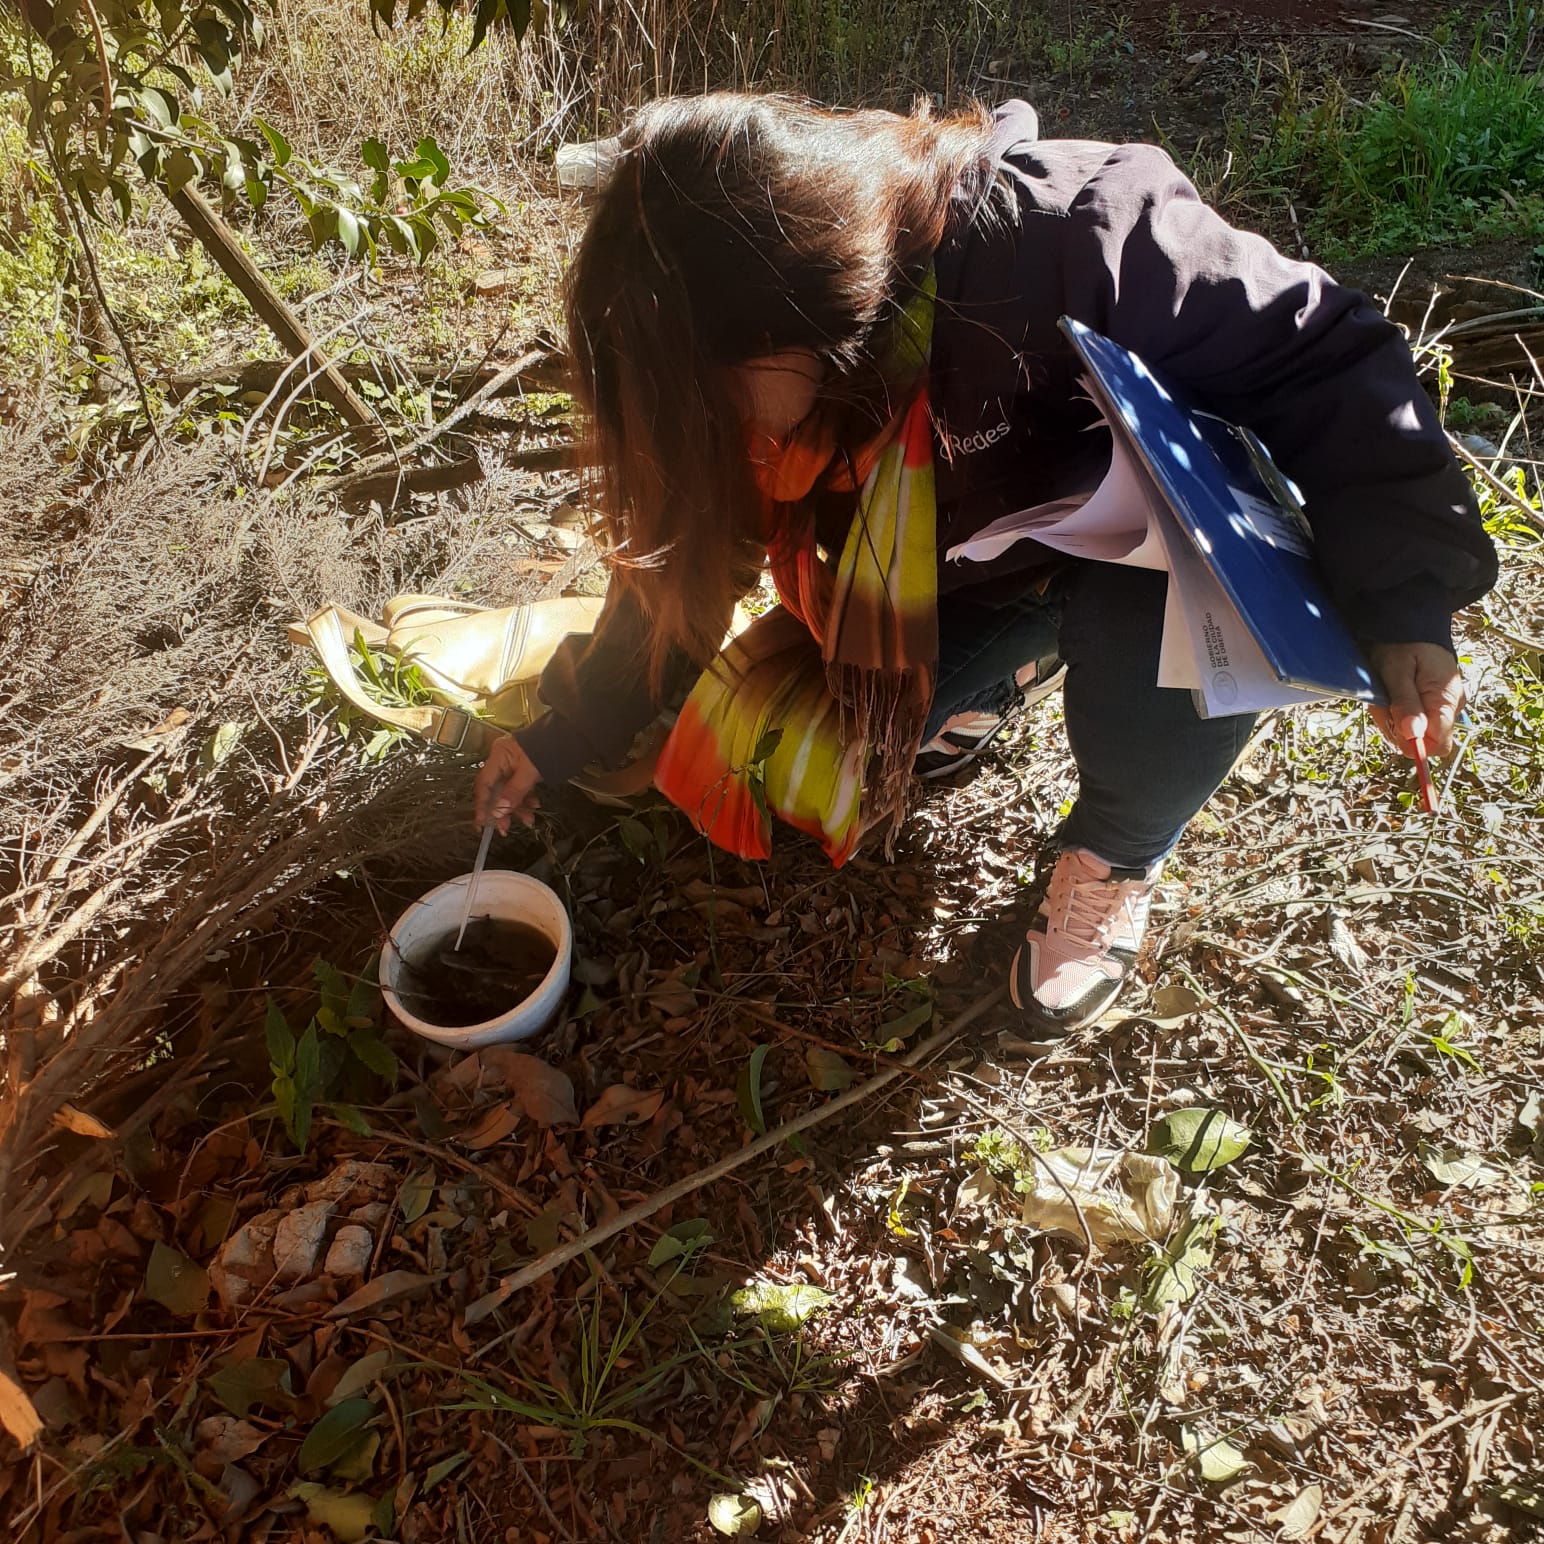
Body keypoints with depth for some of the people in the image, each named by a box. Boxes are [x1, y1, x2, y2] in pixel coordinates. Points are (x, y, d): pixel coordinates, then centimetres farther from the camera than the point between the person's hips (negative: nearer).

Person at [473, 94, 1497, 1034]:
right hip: (959, 575, 5)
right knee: (788, 767, -8)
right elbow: (684, 556, -4)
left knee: (1181, 629, -40)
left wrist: (1404, 595, -37)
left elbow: (1321, 354, -28)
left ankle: (1116, 857, -7)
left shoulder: (1072, 235, -37)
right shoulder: (755, 382, -18)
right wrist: (567, 735, 0)